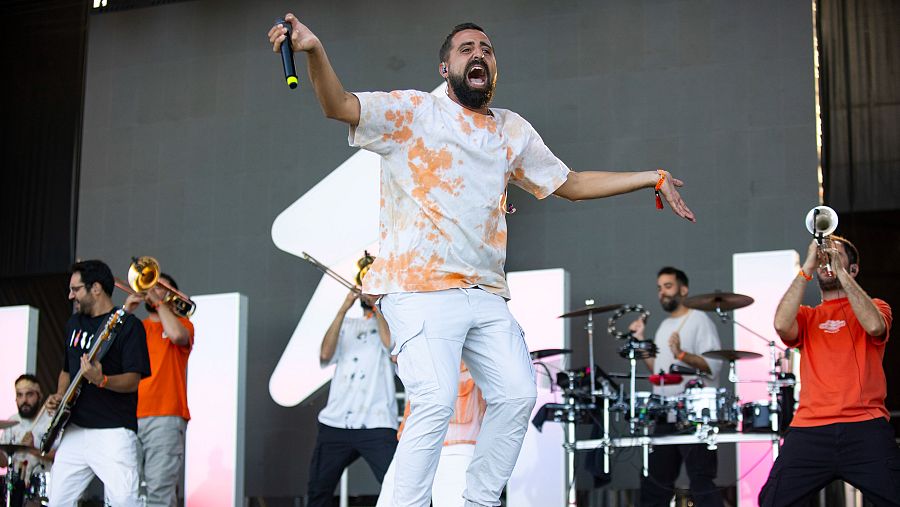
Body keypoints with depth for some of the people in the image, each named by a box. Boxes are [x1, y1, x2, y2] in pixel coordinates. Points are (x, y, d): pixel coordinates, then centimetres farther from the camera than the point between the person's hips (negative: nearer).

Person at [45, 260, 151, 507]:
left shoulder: (128, 325, -6)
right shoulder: (74, 324, 17)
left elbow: (132, 381, -13)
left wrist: (101, 381, -31)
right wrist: (59, 396, 8)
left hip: (114, 430, -7)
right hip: (75, 429, 7)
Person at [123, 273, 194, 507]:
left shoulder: (181, 323, 12)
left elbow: (177, 335, -12)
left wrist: (158, 302, -1)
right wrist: (126, 310, -1)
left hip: (164, 419, -4)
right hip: (129, 417, 4)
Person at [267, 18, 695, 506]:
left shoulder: (514, 130, 19)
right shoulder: (413, 111, 2)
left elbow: (572, 184, 27)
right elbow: (338, 105, -12)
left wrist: (653, 179, 22)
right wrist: (314, 51, -32)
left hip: (486, 295, 6)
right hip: (420, 288, -6)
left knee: (517, 395, 2)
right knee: (436, 402, -20)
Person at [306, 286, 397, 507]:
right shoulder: (346, 324, 20)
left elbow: (392, 344, -11)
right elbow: (326, 354, 2)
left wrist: (376, 305, -3)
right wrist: (343, 309, -4)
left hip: (376, 425, -4)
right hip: (335, 423, 4)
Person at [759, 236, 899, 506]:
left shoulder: (875, 307, 16)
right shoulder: (807, 316, 19)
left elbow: (874, 325, -10)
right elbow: (782, 325, -5)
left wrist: (840, 271, -8)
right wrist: (807, 268, -4)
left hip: (865, 426, -1)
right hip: (809, 430, 1)